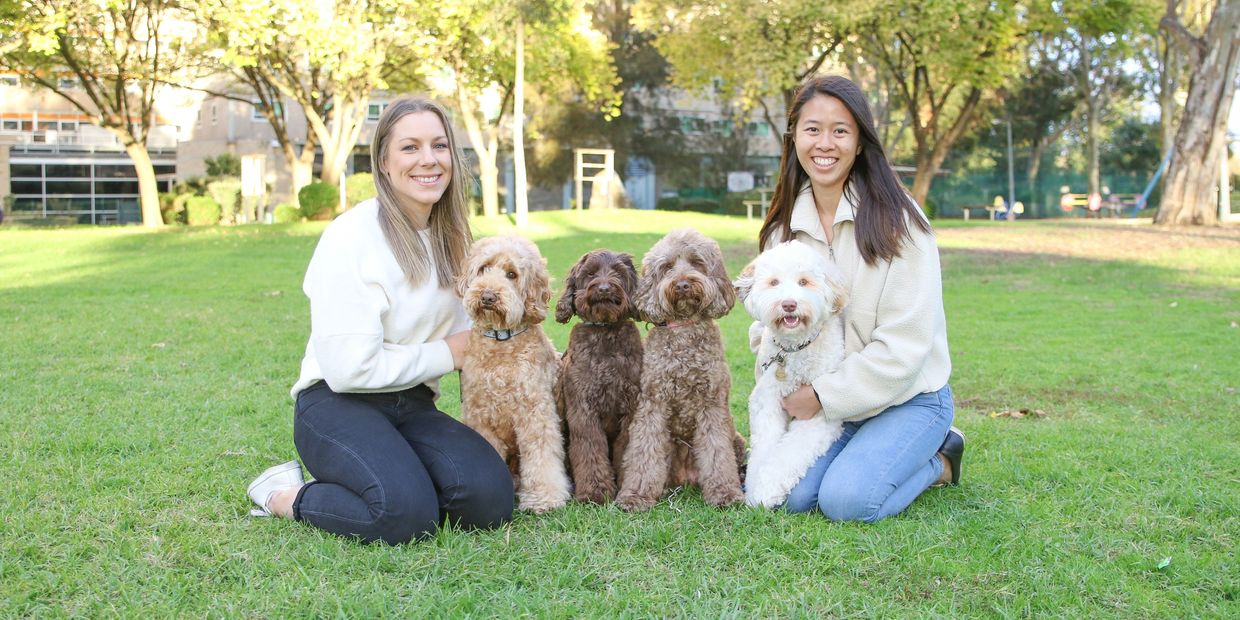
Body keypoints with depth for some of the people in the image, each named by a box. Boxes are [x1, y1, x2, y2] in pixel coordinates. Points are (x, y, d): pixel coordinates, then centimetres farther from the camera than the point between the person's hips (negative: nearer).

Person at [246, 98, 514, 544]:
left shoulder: (449, 238, 10)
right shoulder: (351, 238, -15)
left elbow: (463, 334, 18)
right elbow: (350, 368, -21)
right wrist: (445, 354, -10)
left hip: (413, 406, 6)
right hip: (337, 403, -6)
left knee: (490, 498, -20)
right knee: (406, 514, -30)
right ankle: (284, 495, -3)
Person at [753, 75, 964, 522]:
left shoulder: (896, 220, -15)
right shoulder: (782, 228, 3)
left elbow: (904, 343, -18)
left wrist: (824, 396, -17)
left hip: (907, 398, -5)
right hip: (821, 401, 5)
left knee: (845, 499, -23)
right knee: (791, 495, -17)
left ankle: (937, 459, 6)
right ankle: (864, 451, 13)